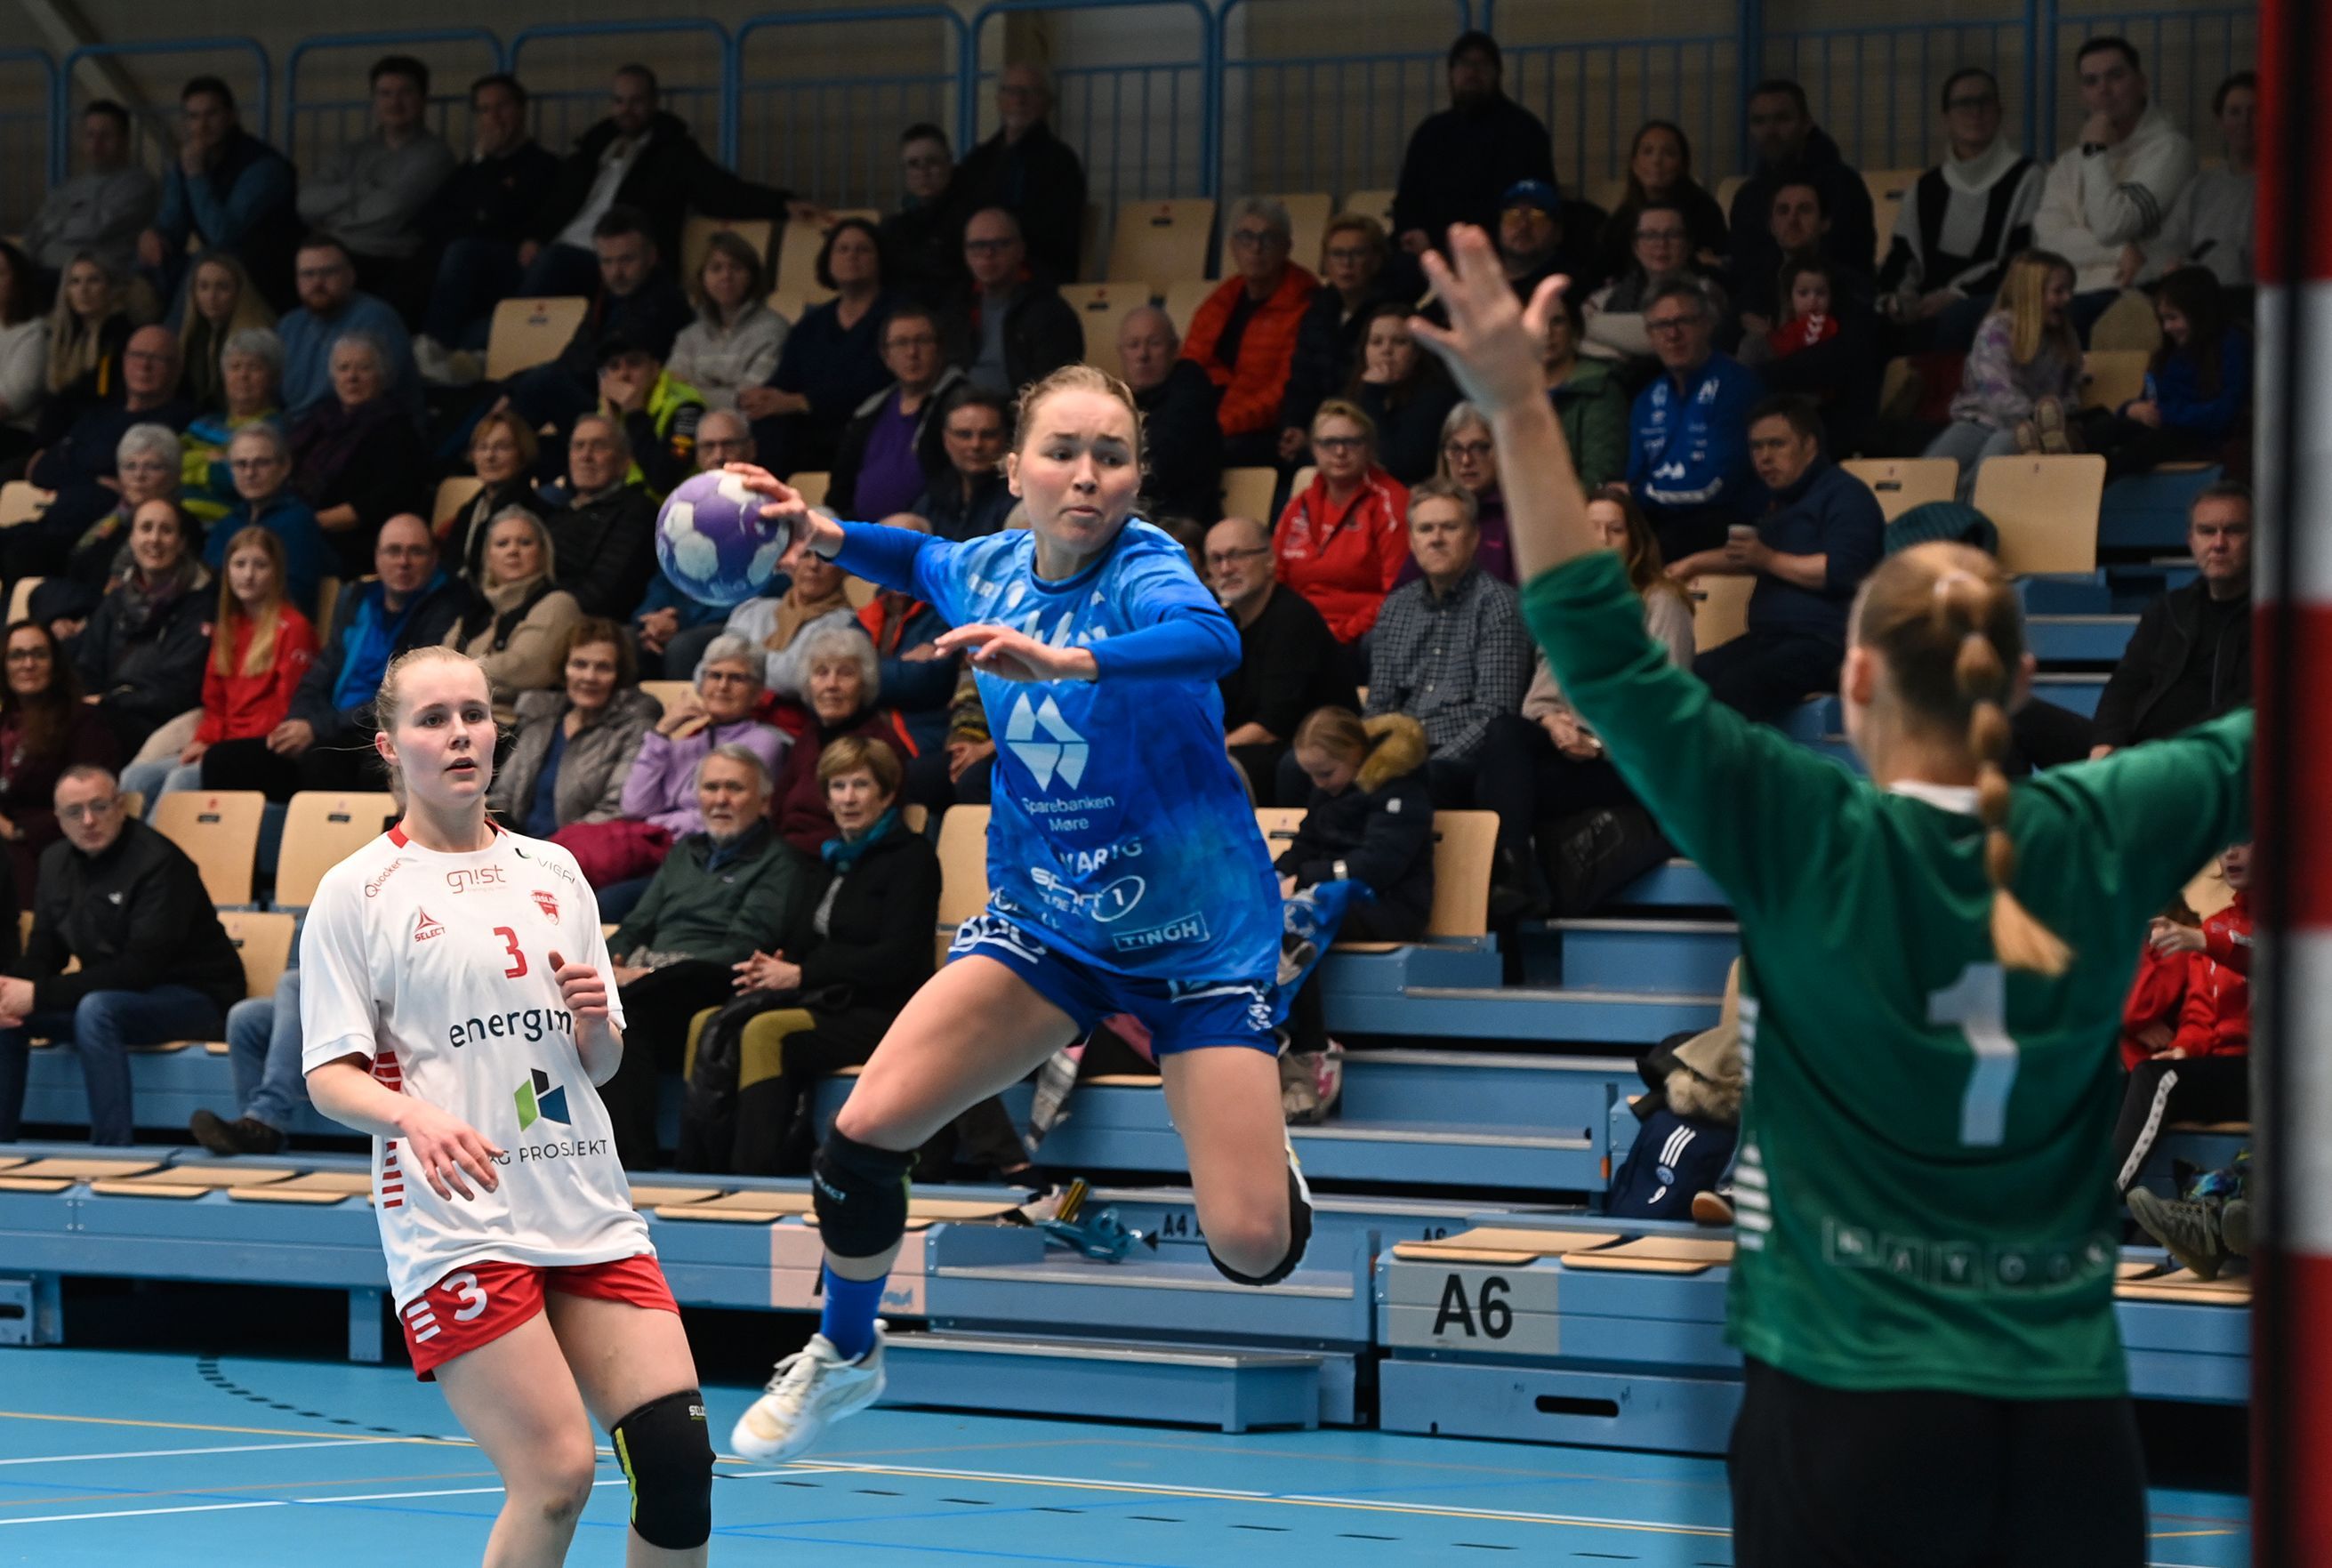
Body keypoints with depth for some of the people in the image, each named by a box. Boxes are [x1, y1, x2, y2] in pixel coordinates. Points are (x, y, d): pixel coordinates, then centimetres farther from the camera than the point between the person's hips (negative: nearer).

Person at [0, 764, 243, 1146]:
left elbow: (141, 967, -26)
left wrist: (40, 995, -29)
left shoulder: (159, 862, -19)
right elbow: (43, 954, 8)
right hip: (115, 994, 8)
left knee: (96, 1009, -35)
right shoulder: (56, 861, 6)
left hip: (195, 998, -8)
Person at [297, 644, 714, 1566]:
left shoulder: (553, 871, 14)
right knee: (556, 1475, -15)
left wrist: (597, 1023, -4)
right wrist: (414, 1116, -23)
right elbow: (328, 1076, -3)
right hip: (456, 1223, -5)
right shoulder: (356, 892, 0)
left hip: (587, 1207, 5)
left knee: (677, 1456, -6)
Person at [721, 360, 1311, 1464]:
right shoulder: (988, 568, -3)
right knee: (866, 1128, -13)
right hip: (1041, 915, 4)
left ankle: (1262, 1149, 26)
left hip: (1195, 930, -4)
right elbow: (924, 563, 24)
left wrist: (1056, 659, -60)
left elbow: (1211, 640, -47)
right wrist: (828, 535, 4)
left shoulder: (1143, 570, -21)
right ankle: (844, 1355, 15)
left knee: (1252, 1247, -13)